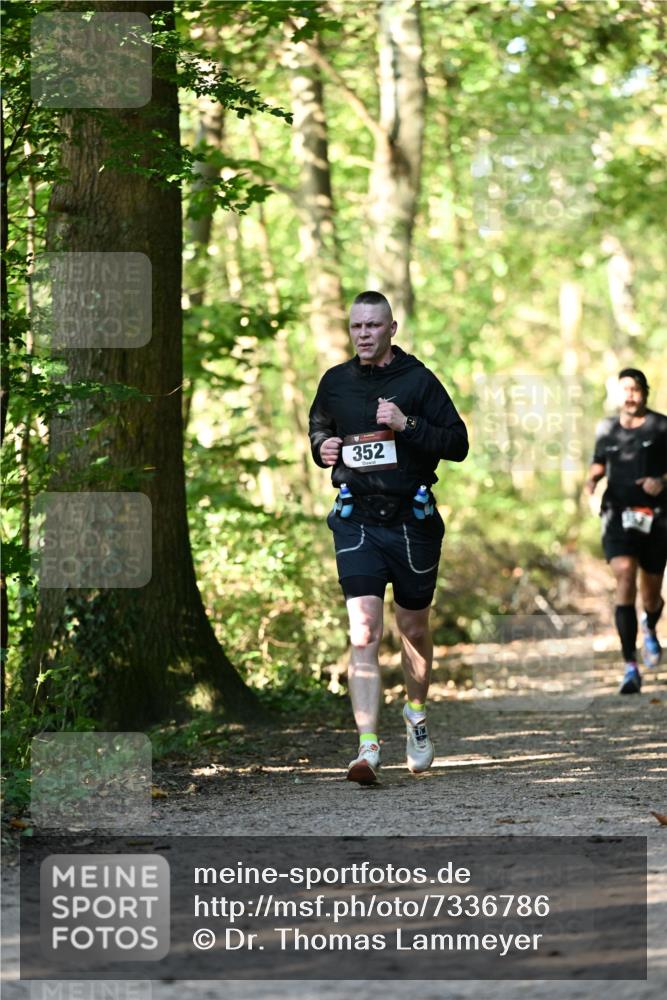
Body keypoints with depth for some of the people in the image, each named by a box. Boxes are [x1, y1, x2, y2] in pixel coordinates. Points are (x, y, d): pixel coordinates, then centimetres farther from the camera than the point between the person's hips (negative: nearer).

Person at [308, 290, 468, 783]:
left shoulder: (418, 380, -2)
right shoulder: (335, 382, 7)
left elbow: (458, 443, -5)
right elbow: (318, 426, 25)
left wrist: (408, 425, -18)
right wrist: (321, 447, 3)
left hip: (412, 519, -1)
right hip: (357, 520, 1)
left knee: (413, 627, 14)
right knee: (364, 632, -13)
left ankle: (417, 715, 42)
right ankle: (368, 747, -20)